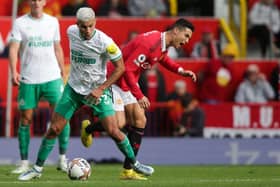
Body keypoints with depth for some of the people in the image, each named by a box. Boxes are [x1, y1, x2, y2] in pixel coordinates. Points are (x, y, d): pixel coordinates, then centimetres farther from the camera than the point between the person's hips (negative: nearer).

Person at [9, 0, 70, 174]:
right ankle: (24, 163, 10)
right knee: (25, 119, 2)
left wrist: (63, 72, 15)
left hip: (52, 78, 1)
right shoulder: (20, 23, 0)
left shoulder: (53, 22, 9)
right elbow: (14, 48, -9)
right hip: (28, 80, -1)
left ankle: (63, 159, -1)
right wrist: (14, 71, -23)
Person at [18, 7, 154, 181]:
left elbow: (120, 67, -14)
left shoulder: (105, 42, -24)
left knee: (113, 131, -11)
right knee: (54, 129, 0)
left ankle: (134, 163, 11)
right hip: (74, 88, 3)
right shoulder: (71, 31, -11)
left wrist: (100, 89, -20)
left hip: (97, 90, -3)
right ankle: (38, 168, 13)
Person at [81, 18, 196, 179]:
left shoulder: (164, 44, 1)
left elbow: (163, 58, 26)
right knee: (119, 123, -18)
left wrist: (181, 70, 7)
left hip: (130, 82, 10)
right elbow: (127, 69, -28)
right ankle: (88, 129, 15)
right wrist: (139, 96, -25)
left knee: (140, 121, -1)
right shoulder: (149, 43, -29)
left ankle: (128, 170, 2)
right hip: (115, 80, -10)